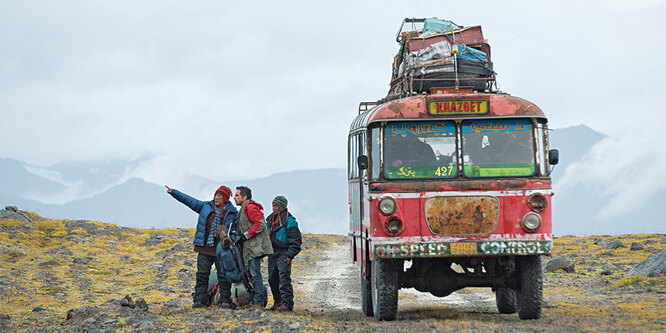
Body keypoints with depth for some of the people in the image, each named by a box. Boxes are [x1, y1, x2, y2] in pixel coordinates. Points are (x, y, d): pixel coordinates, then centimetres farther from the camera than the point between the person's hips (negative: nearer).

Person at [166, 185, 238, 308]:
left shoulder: (232, 213, 2)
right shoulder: (206, 207, 10)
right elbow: (189, 201, 12)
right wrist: (173, 192, 8)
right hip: (205, 248, 3)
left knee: (223, 275, -1)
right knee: (202, 274, -1)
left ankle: (225, 300, 5)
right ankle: (200, 300, 1)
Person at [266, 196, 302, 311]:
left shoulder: (289, 222, -12)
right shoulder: (271, 219, 11)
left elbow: (296, 241, -11)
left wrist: (290, 255, -15)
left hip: (283, 254, -8)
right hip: (272, 254, 8)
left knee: (284, 278, -14)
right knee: (272, 279, 9)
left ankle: (287, 303, -14)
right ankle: (278, 301, 20)